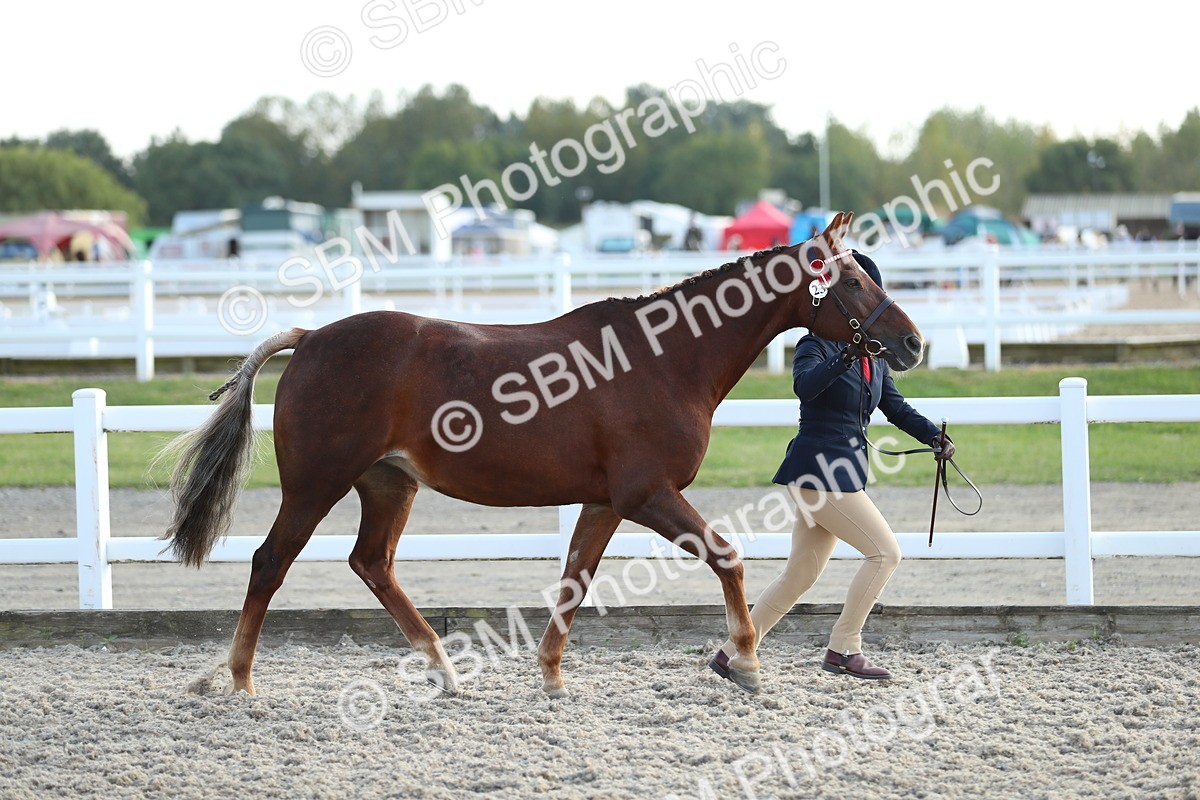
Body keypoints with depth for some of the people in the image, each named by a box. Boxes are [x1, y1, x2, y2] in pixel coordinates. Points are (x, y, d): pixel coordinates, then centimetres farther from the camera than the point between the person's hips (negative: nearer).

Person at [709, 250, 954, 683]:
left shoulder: (874, 358, 15)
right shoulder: (817, 346, -9)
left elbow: (896, 406, 19)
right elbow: (805, 385, -30)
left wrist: (934, 436, 2)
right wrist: (844, 358, -46)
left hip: (844, 472, 9)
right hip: (819, 468, -9)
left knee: (801, 574, 11)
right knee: (885, 552, -10)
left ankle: (732, 652, 16)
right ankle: (844, 648, -4)